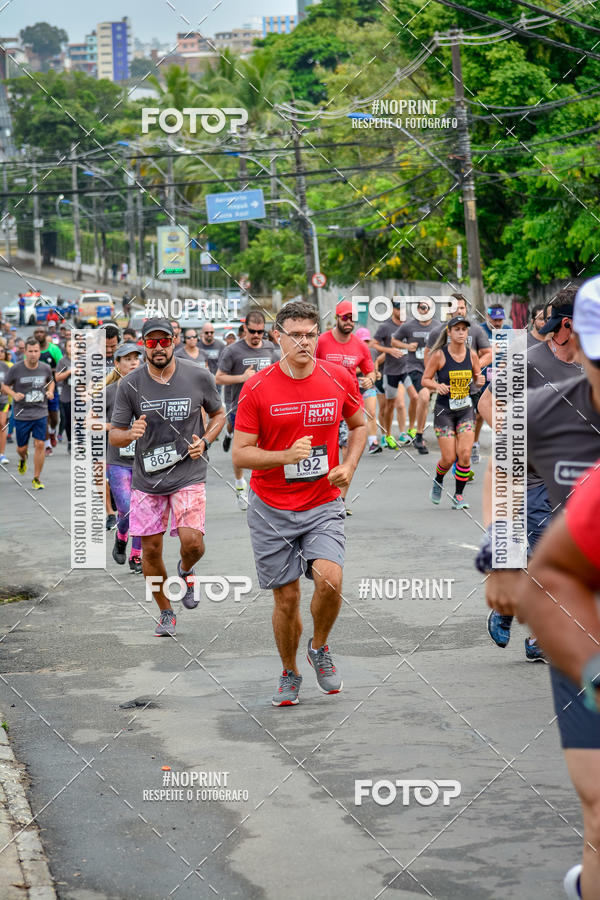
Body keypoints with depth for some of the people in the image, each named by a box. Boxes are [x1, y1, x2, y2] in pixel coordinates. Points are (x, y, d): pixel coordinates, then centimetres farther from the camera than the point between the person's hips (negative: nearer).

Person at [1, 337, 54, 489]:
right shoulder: (16, 369, -10)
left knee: (39, 445, -7)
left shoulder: (45, 368, -2)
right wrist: (14, 395, -17)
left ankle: (36, 479, 7)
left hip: (41, 413, 1)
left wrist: (50, 391, -2)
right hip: (22, 414, -1)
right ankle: (23, 459, 47)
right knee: (22, 448, 8)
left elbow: (51, 381, 19)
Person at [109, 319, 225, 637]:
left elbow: (219, 414, 11)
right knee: (150, 549, 5)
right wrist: (130, 433, -22)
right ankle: (166, 613, 27)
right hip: (147, 479, 2)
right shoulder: (130, 385, -4)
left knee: (192, 542, -18)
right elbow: (114, 435, 1)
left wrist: (205, 441, -8)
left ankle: (185, 570, 20)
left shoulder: (199, 377, -5)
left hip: (189, 475, -2)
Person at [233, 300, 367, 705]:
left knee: (329, 579, -20)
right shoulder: (257, 388, -9)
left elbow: (359, 425, 16)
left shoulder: (340, 379, -2)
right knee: (287, 598, 2)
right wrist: (287, 456, -23)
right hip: (271, 508, -1)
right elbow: (240, 454, -7)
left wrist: (348, 466, -1)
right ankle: (290, 673, 27)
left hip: (323, 504, 1)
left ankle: (320, 648, 9)